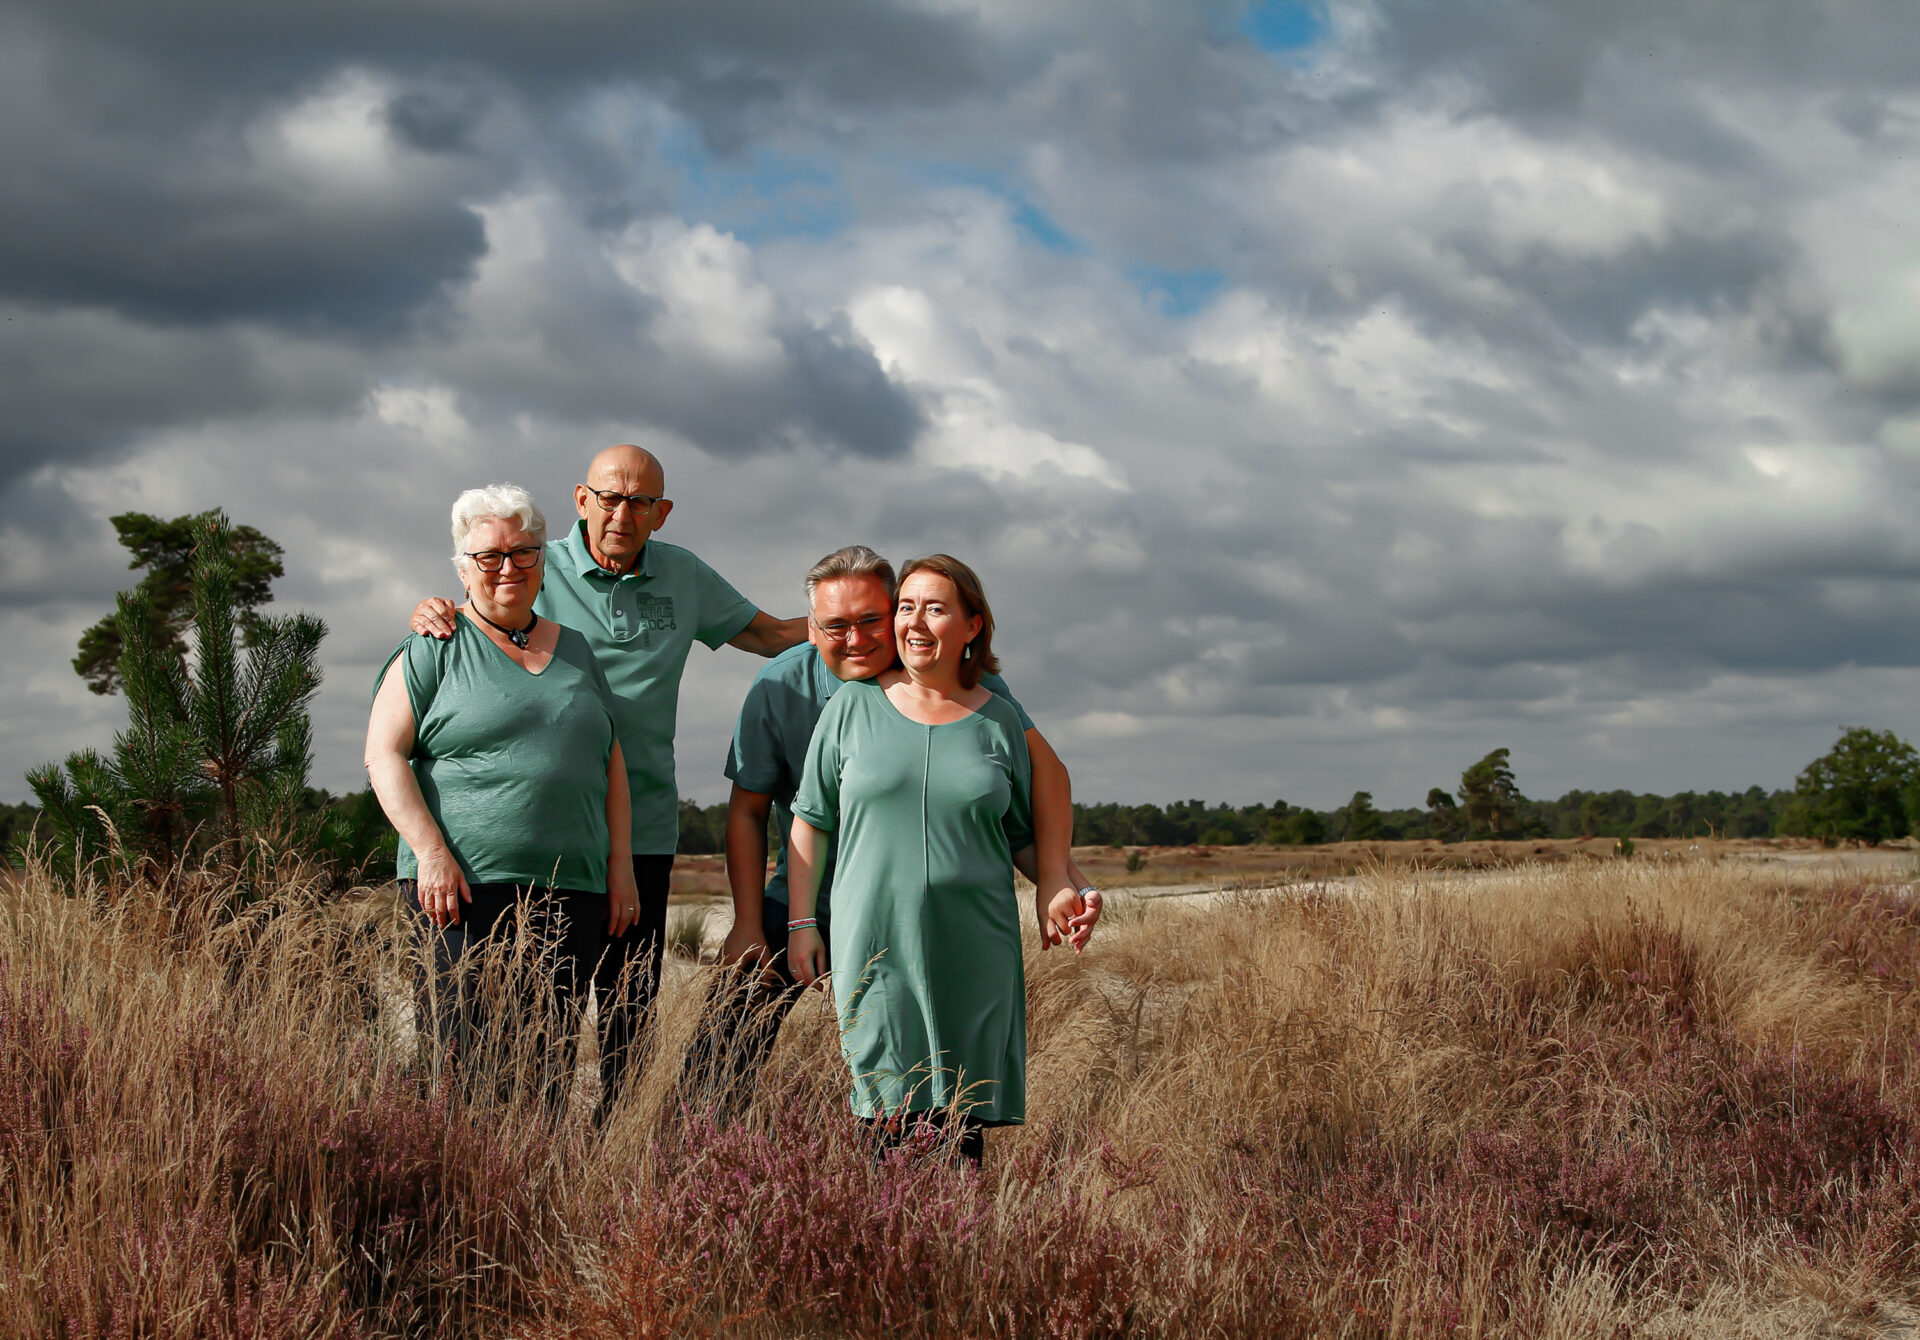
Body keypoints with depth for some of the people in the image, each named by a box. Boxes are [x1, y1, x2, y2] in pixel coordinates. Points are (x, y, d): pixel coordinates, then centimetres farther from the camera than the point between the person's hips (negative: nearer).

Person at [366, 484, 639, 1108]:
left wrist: (620, 864, 11)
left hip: (572, 891, 5)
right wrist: (430, 851, -13)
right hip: (466, 887, -4)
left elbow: (611, 762, 21)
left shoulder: (574, 649, 19)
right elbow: (384, 755, -2)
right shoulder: (435, 648, 5)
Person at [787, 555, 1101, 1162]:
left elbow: (1024, 831, 17)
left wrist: (1059, 893, -1)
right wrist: (800, 922, 4)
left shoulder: (998, 721, 8)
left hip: (974, 950, 1)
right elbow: (811, 818, 9)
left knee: (962, 1123, 0)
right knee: (885, 1119, -6)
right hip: (875, 946, -1)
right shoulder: (853, 707, 6)